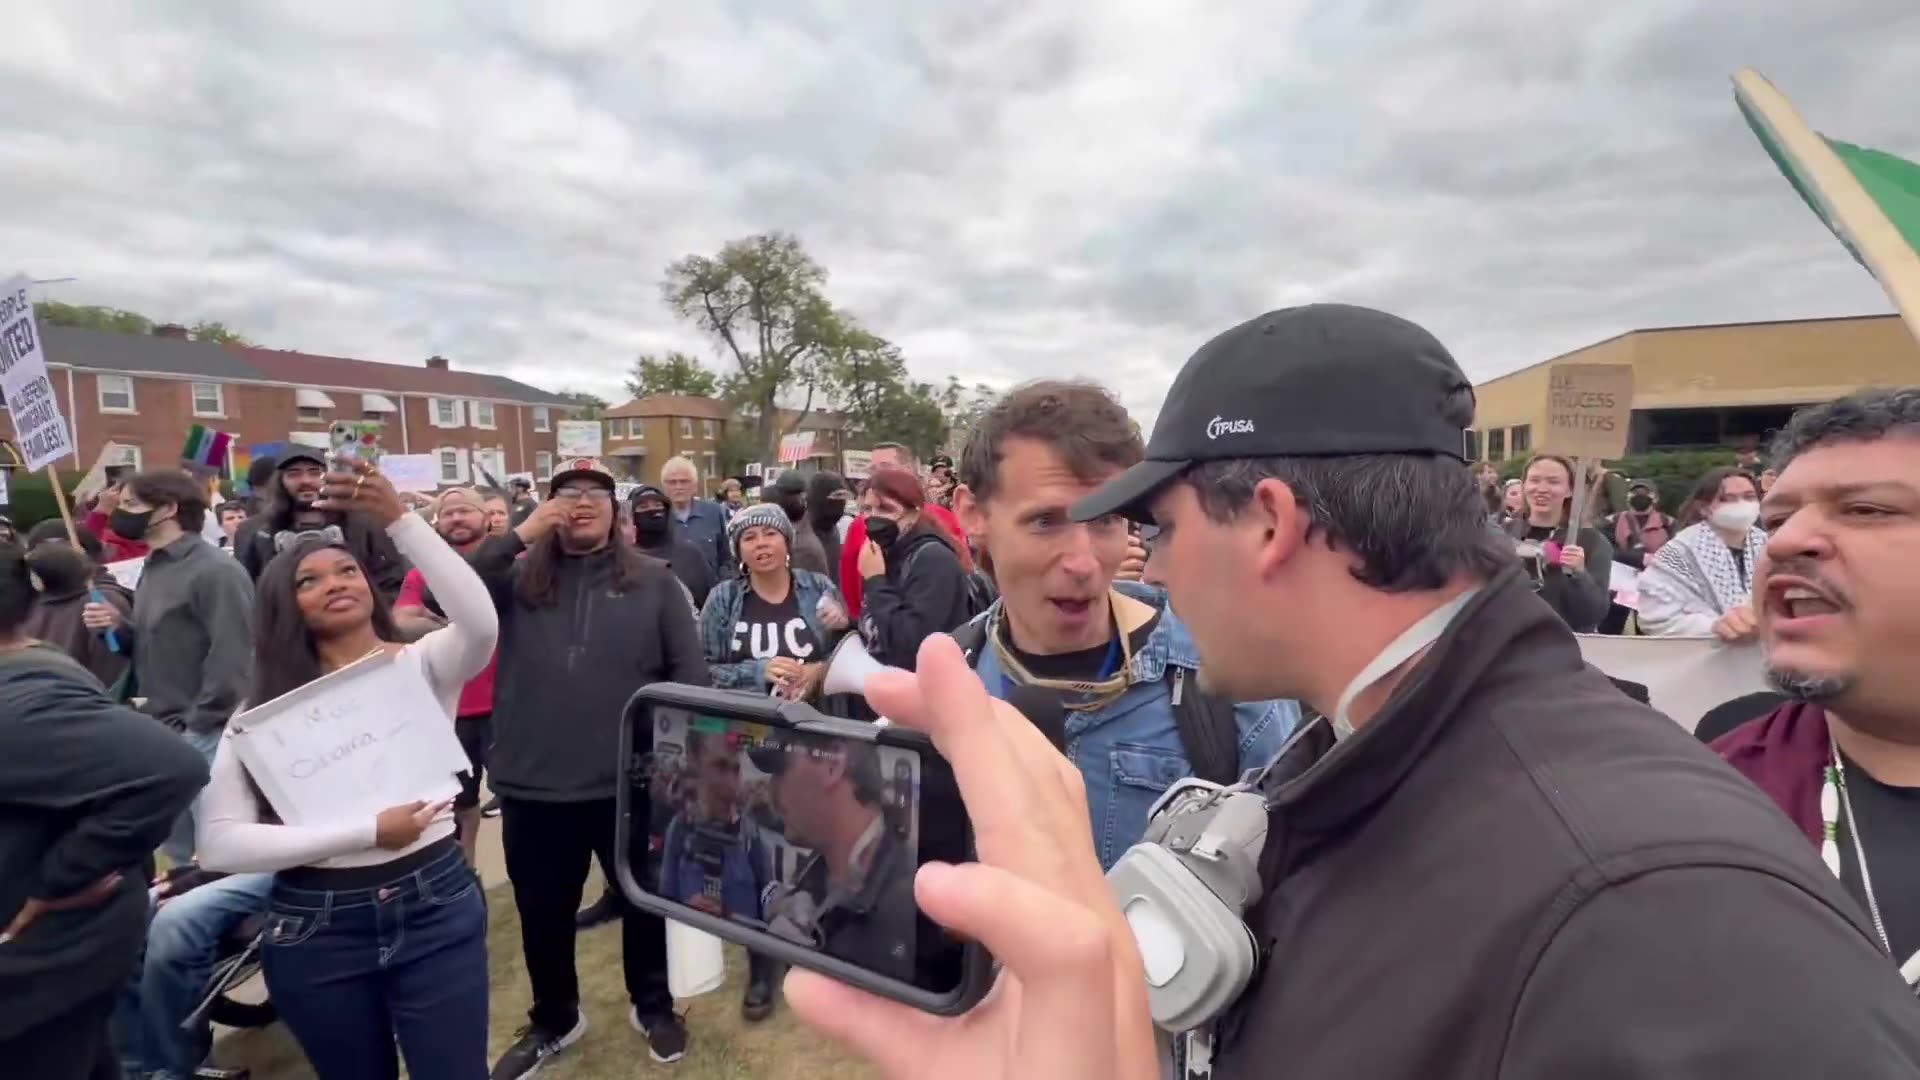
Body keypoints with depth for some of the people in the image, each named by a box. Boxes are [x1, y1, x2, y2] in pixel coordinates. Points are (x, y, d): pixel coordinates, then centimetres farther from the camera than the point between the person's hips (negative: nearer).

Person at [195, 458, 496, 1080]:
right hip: (316, 929, 2)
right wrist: (366, 833, -17)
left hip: (434, 907, -2)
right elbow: (219, 843, -7)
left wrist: (399, 521, -33)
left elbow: (481, 625, -28)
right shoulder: (267, 707, 0)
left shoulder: (423, 664, -4)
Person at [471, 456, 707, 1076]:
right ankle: (553, 1020, 46)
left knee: (645, 902, 18)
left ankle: (653, 1006, 44)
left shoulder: (654, 582, 0)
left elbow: (690, 673, -1)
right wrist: (519, 534, -13)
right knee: (544, 915, 20)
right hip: (533, 788, 2)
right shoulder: (519, 579, 3)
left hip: (632, 784, -1)